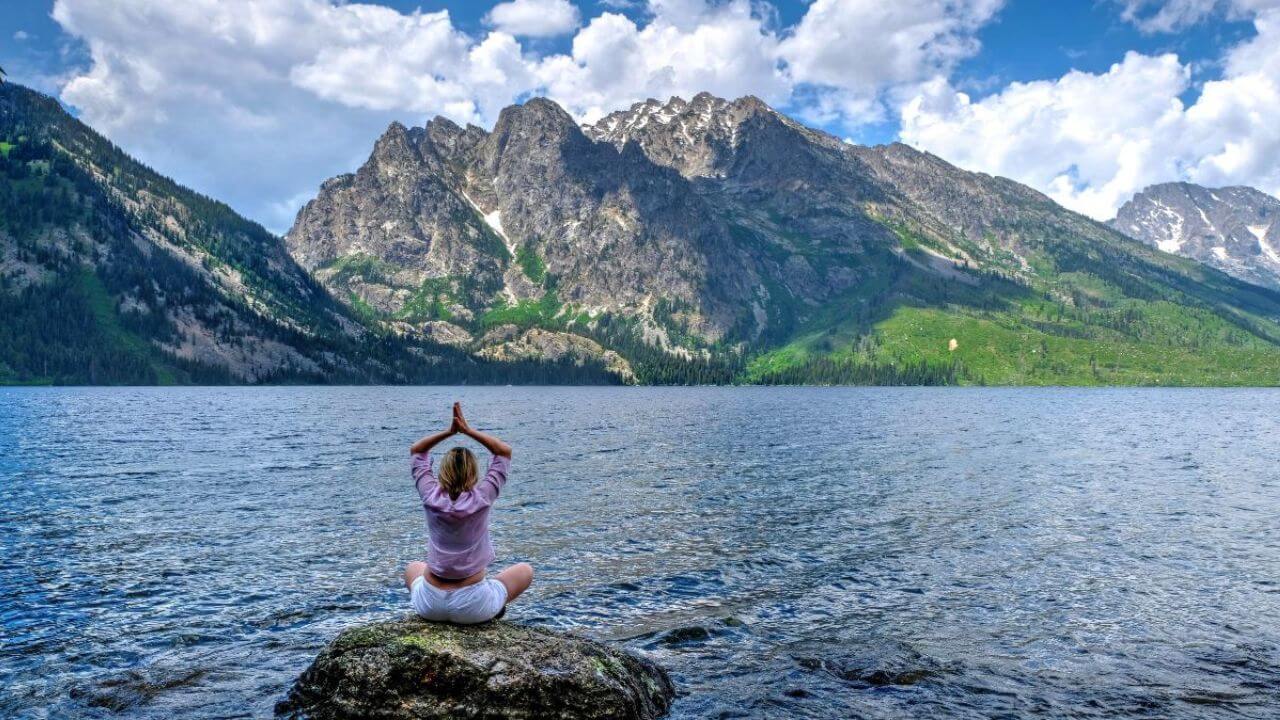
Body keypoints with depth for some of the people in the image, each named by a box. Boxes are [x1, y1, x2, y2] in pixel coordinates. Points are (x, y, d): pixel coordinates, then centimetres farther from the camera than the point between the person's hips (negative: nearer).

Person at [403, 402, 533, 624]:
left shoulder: (431, 497, -10)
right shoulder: (481, 498, -15)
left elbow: (416, 450, 7)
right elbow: (504, 451, -2)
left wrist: (449, 431, -3)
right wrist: (468, 431, -6)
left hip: (430, 605, 3)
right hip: (473, 606, -2)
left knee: (413, 568, 37)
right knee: (525, 571, 20)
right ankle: (493, 609, 16)